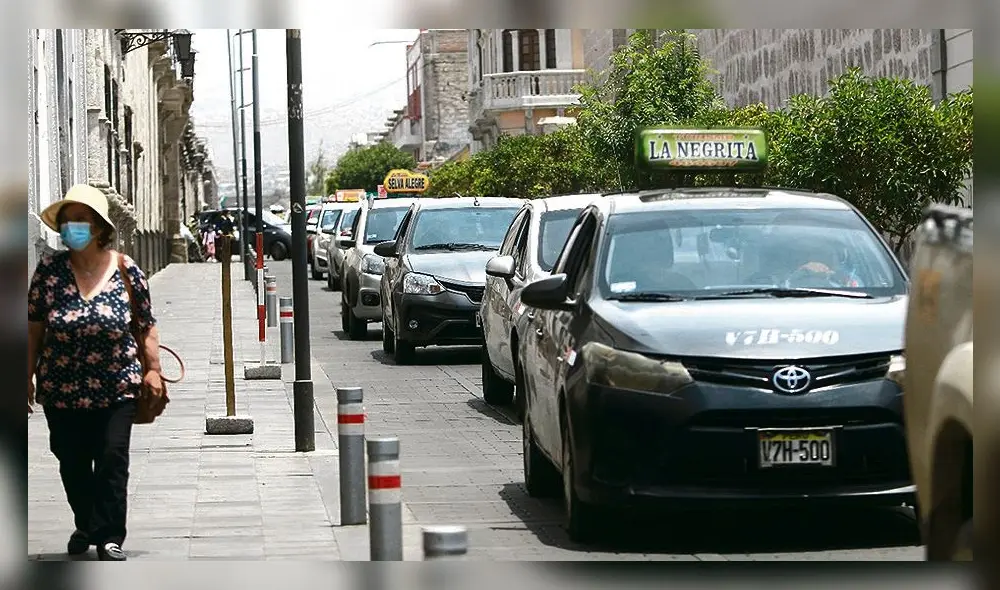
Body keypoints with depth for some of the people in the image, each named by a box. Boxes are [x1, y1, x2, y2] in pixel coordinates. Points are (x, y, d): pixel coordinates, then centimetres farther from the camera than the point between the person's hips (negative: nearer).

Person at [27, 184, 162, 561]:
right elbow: (34, 328, 3)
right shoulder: (49, 271, -3)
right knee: (72, 463, 11)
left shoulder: (126, 271, -4)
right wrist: (28, 378, 3)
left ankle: (109, 536, 7)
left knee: (112, 460, -4)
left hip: (117, 389, -2)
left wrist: (153, 368, -1)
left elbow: (146, 326, 4)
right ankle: (86, 526, 33)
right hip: (61, 390, 2)